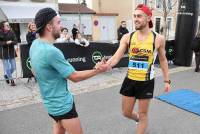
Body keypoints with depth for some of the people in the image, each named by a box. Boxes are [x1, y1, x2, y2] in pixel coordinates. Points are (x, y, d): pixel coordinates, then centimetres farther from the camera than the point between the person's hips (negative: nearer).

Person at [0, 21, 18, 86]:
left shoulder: (11, 32, 1)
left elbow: (16, 41, -2)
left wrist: (11, 42, -21)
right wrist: (6, 43, -24)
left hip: (12, 52, 3)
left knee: (13, 67, 9)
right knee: (7, 68, -1)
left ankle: (6, 75, 38)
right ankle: (11, 80, 18)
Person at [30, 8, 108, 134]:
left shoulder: (35, 44, -1)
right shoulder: (51, 51, -30)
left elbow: (34, 71, 13)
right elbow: (75, 76, -21)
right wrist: (97, 70, -11)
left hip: (52, 100, 9)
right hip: (62, 104, -9)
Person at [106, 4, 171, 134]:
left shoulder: (158, 38, -8)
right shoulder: (127, 37, -6)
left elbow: (163, 60, 6)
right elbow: (116, 56, -14)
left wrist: (167, 80, 6)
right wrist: (106, 65, -35)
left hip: (146, 82, -2)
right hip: (130, 80, 2)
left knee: (143, 115, 11)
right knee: (126, 113, 16)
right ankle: (141, 121, 49)